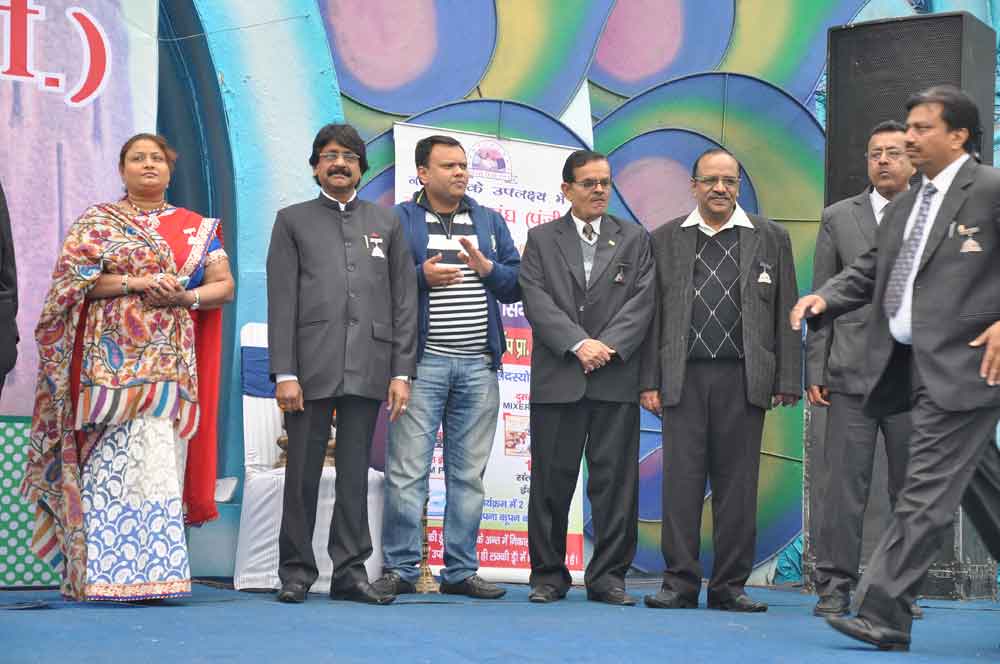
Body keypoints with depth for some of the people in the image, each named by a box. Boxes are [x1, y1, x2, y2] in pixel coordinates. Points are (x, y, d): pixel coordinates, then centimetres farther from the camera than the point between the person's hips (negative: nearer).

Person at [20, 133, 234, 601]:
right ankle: (105, 574, -9)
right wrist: (135, 283, -12)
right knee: (112, 459, -10)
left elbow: (223, 285, 10)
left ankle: (153, 572, -1)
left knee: (160, 461, -3)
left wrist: (185, 297, -9)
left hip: (171, 363, 2)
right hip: (111, 361, -2)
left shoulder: (196, 228, 16)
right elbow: (73, 280, -1)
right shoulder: (95, 221, 10)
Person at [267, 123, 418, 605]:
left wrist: (402, 372, 1)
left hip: (367, 370, 2)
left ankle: (350, 572, 11)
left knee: (355, 475, 5)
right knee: (303, 475, 2)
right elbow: (281, 302, 2)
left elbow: (403, 302, 10)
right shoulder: (293, 221, 10)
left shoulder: (386, 223, 15)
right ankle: (296, 573, 10)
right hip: (312, 367, -1)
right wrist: (284, 373, -7)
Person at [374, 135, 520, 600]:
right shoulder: (399, 220, 5)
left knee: (468, 473, 7)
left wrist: (484, 265, -6)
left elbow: (516, 286, 11)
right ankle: (400, 569, 0)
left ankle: (461, 570, 13)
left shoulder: (489, 221, 17)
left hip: (479, 366, 4)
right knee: (407, 471, -6)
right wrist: (421, 276, -16)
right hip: (422, 362, -4)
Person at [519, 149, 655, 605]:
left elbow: (642, 301, 1)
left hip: (616, 380, 1)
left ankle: (608, 576, 8)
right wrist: (579, 344, -14)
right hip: (557, 379, 0)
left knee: (615, 479, 0)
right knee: (551, 479, 3)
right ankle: (548, 575, 12)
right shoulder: (541, 239, 10)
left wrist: (608, 346, -12)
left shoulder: (635, 239, 12)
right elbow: (536, 300, -2)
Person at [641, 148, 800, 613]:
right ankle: (680, 582, 5)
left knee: (737, 482, 2)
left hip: (744, 378, 0)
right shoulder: (666, 239, 10)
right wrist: (650, 381, 0)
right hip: (684, 377, 0)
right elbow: (654, 314, 7)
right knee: (681, 480, -1)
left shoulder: (770, 238, 9)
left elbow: (785, 314, 7)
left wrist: (787, 381, 1)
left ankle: (730, 586, 9)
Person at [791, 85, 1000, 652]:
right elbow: (870, 271, 19)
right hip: (910, 367, 8)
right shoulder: (906, 206, 20)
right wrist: (825, 297, 1)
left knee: (928, 489, -9)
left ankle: (883, 614, -9)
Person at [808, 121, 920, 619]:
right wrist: (815, 370, 2)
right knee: (842, 485, -2)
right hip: (852, 373, 0)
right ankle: (834, 587, 5)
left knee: (912, 488, 5)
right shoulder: (839, 218, 10)